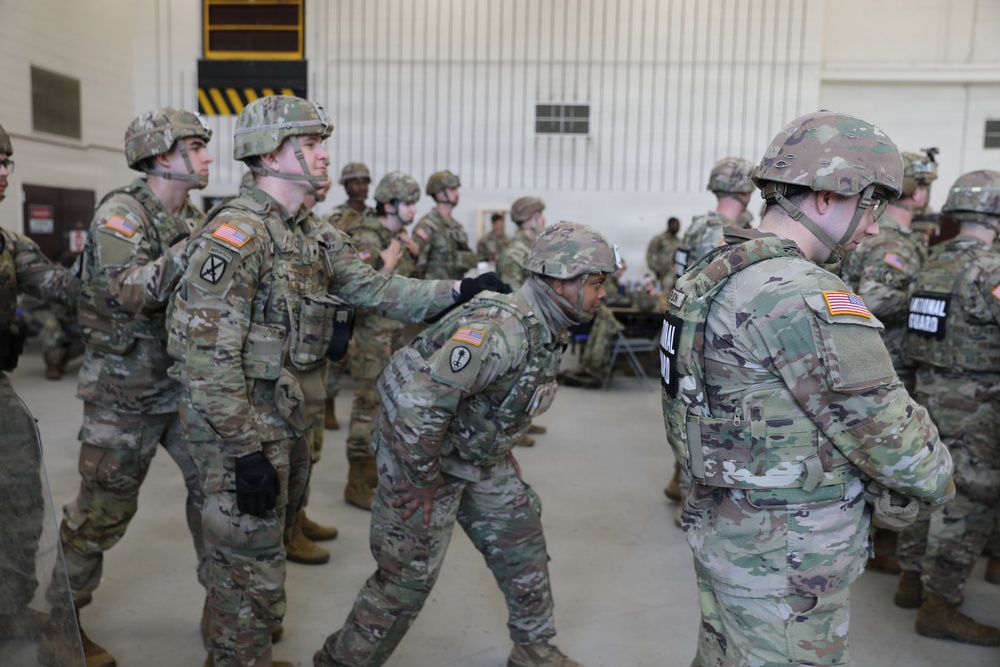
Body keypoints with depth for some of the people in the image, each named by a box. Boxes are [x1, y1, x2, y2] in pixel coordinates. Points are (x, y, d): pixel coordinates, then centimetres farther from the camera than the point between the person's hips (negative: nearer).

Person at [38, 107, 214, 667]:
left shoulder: (196, 217, 7)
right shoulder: (121, 212, -14)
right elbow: (131, 291, -30)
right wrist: (197, 244, -34)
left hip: (186, 382, 6)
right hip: (127, 389, -6)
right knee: (104, 509, 3)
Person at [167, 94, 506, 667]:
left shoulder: (314, 235, 8)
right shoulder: (237, 232, -20)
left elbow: (375, 289, 3)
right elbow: (208, 354, -24)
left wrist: (456, 292, -8)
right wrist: (246, 451, -24)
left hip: (283, 419, 9)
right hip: (240, 425, -9)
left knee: (255, 547, 25)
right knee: (252, 560, 4)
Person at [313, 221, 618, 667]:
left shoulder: (546, 330, -1)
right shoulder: (501, 329, -32)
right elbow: (420, 400, -38)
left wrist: (502, 455, 15)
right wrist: (424, 481, -25)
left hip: (481, 457, 9)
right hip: (423, 453, -9)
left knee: (523, 545, 14)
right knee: (409, 576, 0)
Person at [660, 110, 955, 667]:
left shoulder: (717, 275, 5)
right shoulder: (803, 296, -25)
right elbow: (891, 432, -20)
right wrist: (935, 480, 2)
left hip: (723, 524, 9)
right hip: (785, 558, -9)